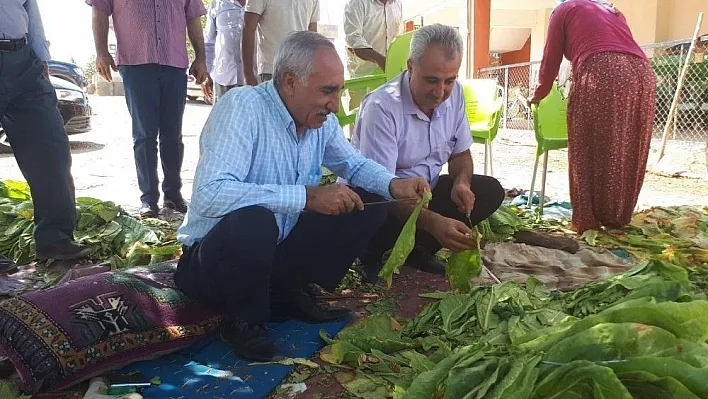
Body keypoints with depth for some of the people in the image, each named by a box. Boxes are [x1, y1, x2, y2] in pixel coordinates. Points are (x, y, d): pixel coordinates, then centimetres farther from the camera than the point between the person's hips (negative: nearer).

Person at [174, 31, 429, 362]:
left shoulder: (321, 119, -3)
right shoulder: (241, 107, -24)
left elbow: (355, 164, 13)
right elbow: (210, 194, -37)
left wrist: (394, 185, -9)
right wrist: (308, 196, -37)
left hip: (279, 251, 7)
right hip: (211, 258, -6)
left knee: (370, 205, -1)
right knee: (253, 221, -39)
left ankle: (291, 294, 7)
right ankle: (243, 322, -9)